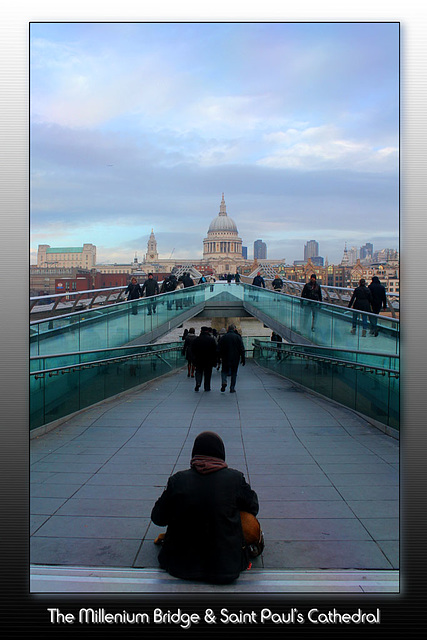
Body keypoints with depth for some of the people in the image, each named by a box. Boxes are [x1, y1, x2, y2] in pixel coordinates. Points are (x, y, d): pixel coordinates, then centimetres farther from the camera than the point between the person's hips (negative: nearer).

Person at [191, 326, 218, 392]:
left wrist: (194, 359, 8)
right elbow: (215, 351, -2)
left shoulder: (196, 339, -1)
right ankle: (207, 387, 10)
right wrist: (214, 362, 2)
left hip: (198, 360, 0)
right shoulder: (212, 340, -3)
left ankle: (198, 383, -13)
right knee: (207, 374, 8)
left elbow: (193, 351, 1)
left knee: (199, 372, 11)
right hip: (209, 361, 0)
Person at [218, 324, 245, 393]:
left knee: (224, 370, 15)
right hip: (235, 359, 0)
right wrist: (243, 359, 1)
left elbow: (219, 349, 2)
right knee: (234, 373, 9)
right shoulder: (238, 337, -2)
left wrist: (220, 357, 11)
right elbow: (242, 349, -3)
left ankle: (224, 382, -13)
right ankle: (232, 388, 8)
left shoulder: (223, 337, 0)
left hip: (225, 358, 0)